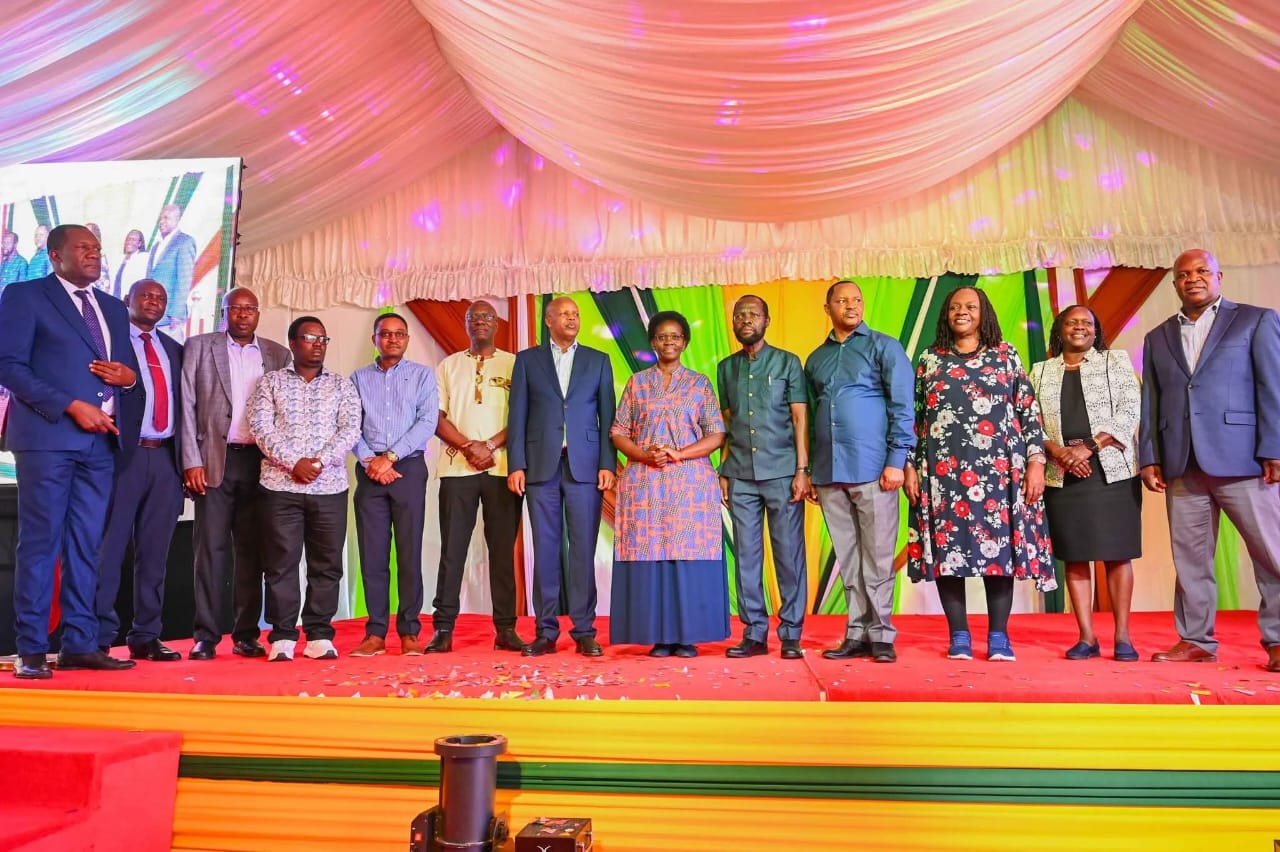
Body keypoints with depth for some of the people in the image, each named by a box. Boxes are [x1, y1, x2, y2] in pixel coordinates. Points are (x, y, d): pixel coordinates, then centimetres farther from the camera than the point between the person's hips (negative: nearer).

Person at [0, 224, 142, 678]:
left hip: (102, 440, 6)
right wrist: (72, 406, -16)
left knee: (86, 546, 6)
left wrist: (129, 376, -2)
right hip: (48, 436, -5)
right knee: (40, 543, -2)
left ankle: (80, 644, 12)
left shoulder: (113, 308, 20)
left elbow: (127, 369, 23)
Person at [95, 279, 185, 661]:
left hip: (166, 458, 5)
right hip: (123, 454, -5)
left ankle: (146, 636, 13)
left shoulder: (174, 349, 19)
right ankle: (99, 638, 4)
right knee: (108, 548, -3)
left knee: (155, 552, 7)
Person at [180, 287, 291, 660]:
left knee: (252, 550, 5)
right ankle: (206, 636, 6)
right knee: (211, 548, -1)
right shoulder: (199, 347, 7)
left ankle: (246, 634, 12)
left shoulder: (277, 355, 11)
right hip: (215, 460, -1)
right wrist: (191, 460, -6)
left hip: (259, 462, 2)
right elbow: (187, 406, 2)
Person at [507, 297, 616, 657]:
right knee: (545, 548, 3)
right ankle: (546, 632, 10)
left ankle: (584, 631, 6)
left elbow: (607, 416, 7)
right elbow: (517, 416, 6)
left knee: (583, 549, 0)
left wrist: (608, 464, -3)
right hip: (541, 465, 0)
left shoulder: (598, 360, 12)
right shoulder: (527, 360, 10)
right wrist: (516, 465, -2)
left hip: (584, 465, 0)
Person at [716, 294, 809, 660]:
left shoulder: (787, 362, 5)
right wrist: (723, 472, 7)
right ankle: (754, 633, 12)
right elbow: (726, 424, 14)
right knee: (746, 555, 3)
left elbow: (800, 419, 0)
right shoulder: (726, 368, 14)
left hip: (782, 473, -3)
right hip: (741, 475, 3)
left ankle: (791, 634, 8)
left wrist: (802, 470, -8)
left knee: (789, 554, 0)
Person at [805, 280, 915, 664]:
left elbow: (902, 406, -3)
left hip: (872, 469, -4)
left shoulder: (884, 347, 4)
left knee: (877, 557, 1)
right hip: (829, 473, 4)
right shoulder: (815, 358, 17)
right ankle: (857, 634, 16)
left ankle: (881, 635, 10)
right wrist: (811, 471, 14)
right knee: (848, 559, 9)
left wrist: (896, 460, -12)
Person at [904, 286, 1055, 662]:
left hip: (998, 467, 0)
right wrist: (910, 465, 2)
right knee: (948, 548, -1)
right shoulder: (930, 359, 12)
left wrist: (1036, 460, -3)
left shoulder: (1006, 355, 10)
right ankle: (959, 636, 8)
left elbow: (1029, 411, 6)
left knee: (1000, 544, -1)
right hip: (944, 469, 1)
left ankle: (998, 636, 9)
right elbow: (915, 416, 9)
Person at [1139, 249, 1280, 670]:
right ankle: (1195, 640, 14)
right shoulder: (1157, 338, 17)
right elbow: (1150, 404, 13)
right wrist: (1149, 458, 5)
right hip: (1182, 465, 4)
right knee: (1189, 558, 6)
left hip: (1241, 459, -3)